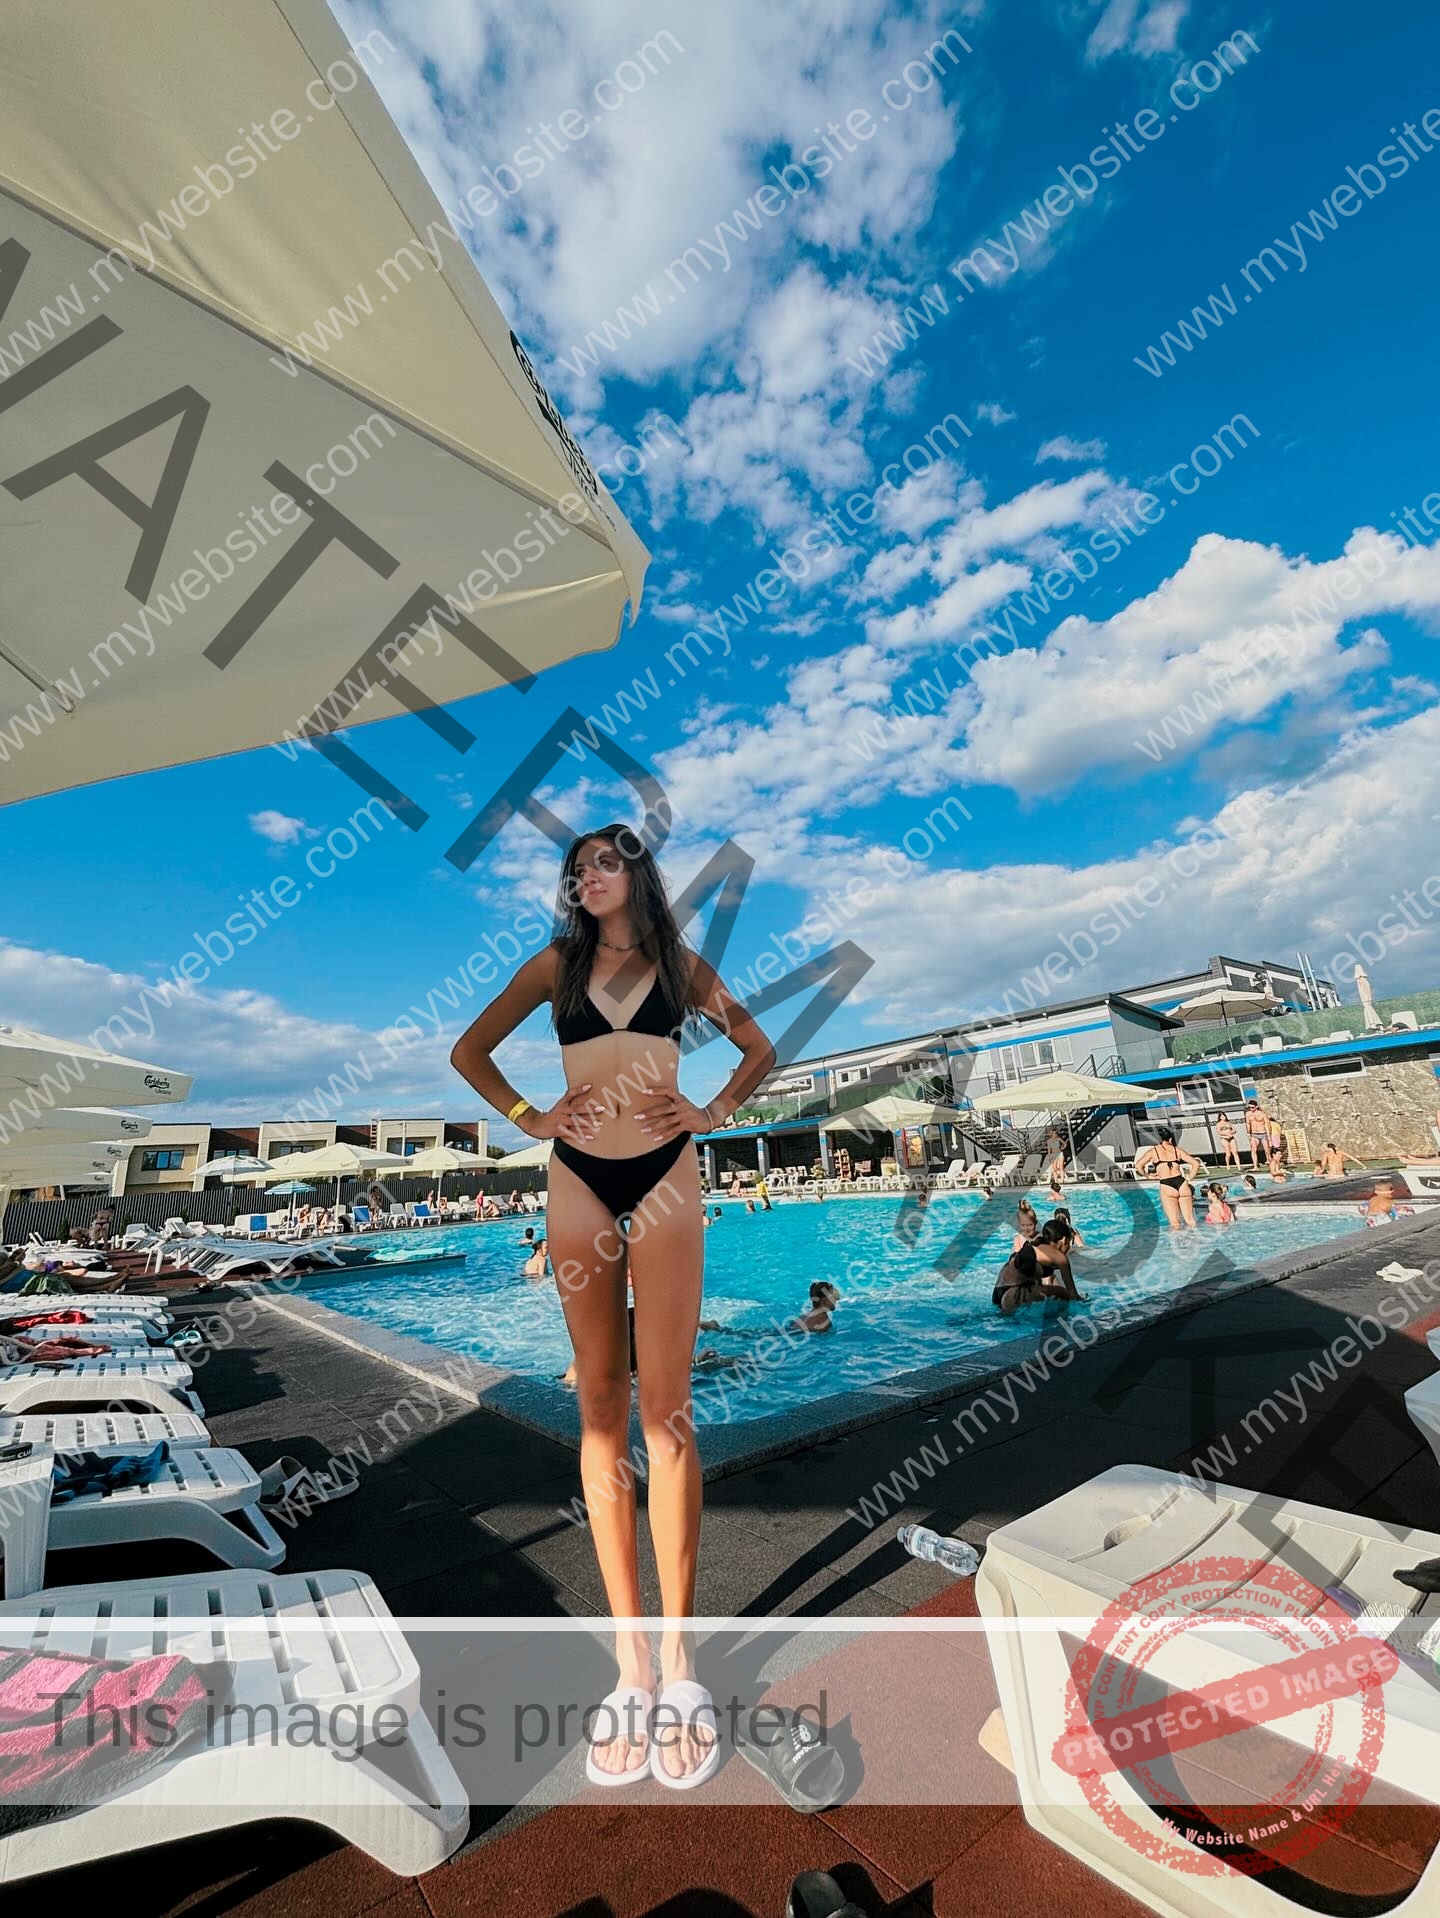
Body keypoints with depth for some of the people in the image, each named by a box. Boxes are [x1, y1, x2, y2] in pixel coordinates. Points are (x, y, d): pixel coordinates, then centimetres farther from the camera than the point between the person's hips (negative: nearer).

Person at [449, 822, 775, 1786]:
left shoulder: (682, 965, 8)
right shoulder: (557, 962, 9)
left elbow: (760, 1046, 16)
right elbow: (469, 1050, 12)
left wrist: (716, 1111, 2)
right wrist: (529, 1117, 1)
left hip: (664, 1180, -1)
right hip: (580, 1181, 1)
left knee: (666, 1407, -1)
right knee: (601, 1407, 5)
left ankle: (679, 1645, 12)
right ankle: (630, 1647, 16)